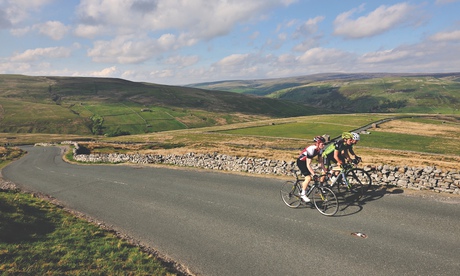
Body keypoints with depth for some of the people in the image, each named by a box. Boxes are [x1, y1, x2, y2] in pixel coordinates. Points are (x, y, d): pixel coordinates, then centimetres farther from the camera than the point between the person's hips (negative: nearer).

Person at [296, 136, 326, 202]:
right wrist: (314, 174, -36)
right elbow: (308, 165, -33)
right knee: (308, 178, -17)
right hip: (301, 162, -9)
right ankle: (303, 194, -3)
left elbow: (321, 161, 2)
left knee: (308, 178, 12)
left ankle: (302, 190, 31)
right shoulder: (311, 149, -33)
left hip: (305, 161, 9)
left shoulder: (319, 149, -8)